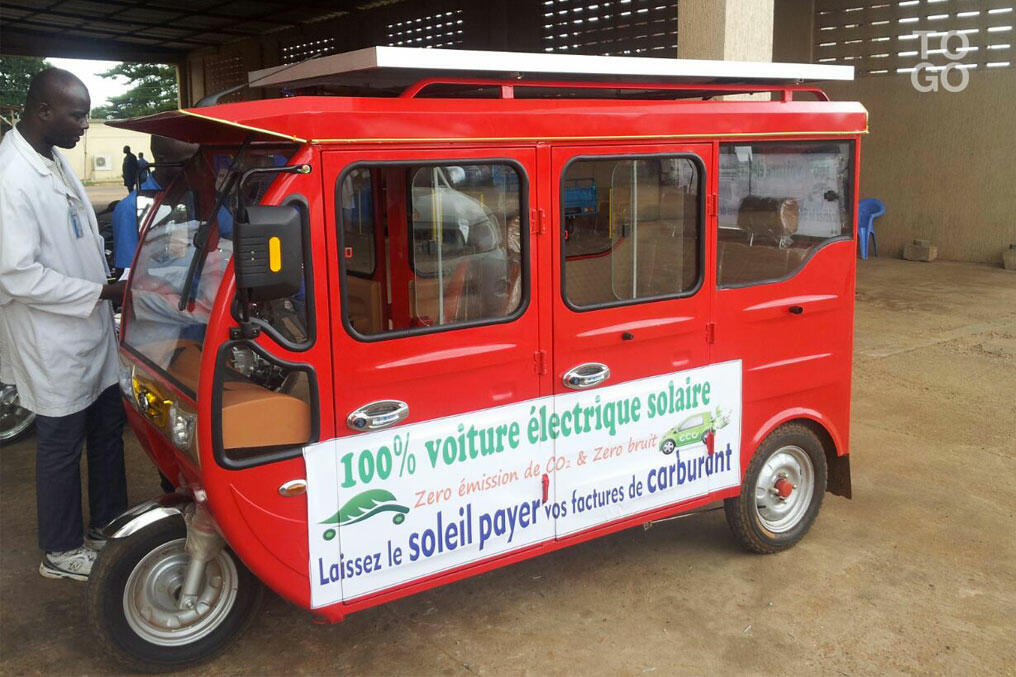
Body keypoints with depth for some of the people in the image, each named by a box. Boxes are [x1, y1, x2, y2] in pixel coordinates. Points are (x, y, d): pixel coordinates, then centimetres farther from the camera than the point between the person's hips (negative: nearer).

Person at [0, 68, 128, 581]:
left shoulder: (56, 161, 6)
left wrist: (115, 277, 8)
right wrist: (100, 293, -20)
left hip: (92, 334, 9)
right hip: (55, 347, -9)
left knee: (108, 431, 20)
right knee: (61, 448, 8)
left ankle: (107, 525, 39)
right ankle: (61, 553, 27)